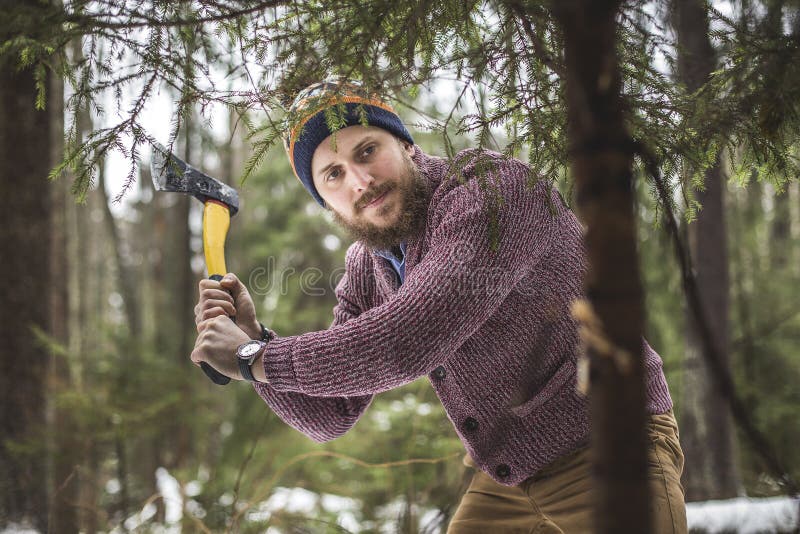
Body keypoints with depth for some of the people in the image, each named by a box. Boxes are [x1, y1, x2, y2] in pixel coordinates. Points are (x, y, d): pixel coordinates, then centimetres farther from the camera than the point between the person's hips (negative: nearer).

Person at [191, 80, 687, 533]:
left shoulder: (491, 185, -21)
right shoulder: (365, 272, 4)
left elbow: (410, 341, -31)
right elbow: (330, 415, 6)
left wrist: (255, 358, -23)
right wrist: (253, 333, -10)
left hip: (608, 454, -7)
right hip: (503, 482, 7)